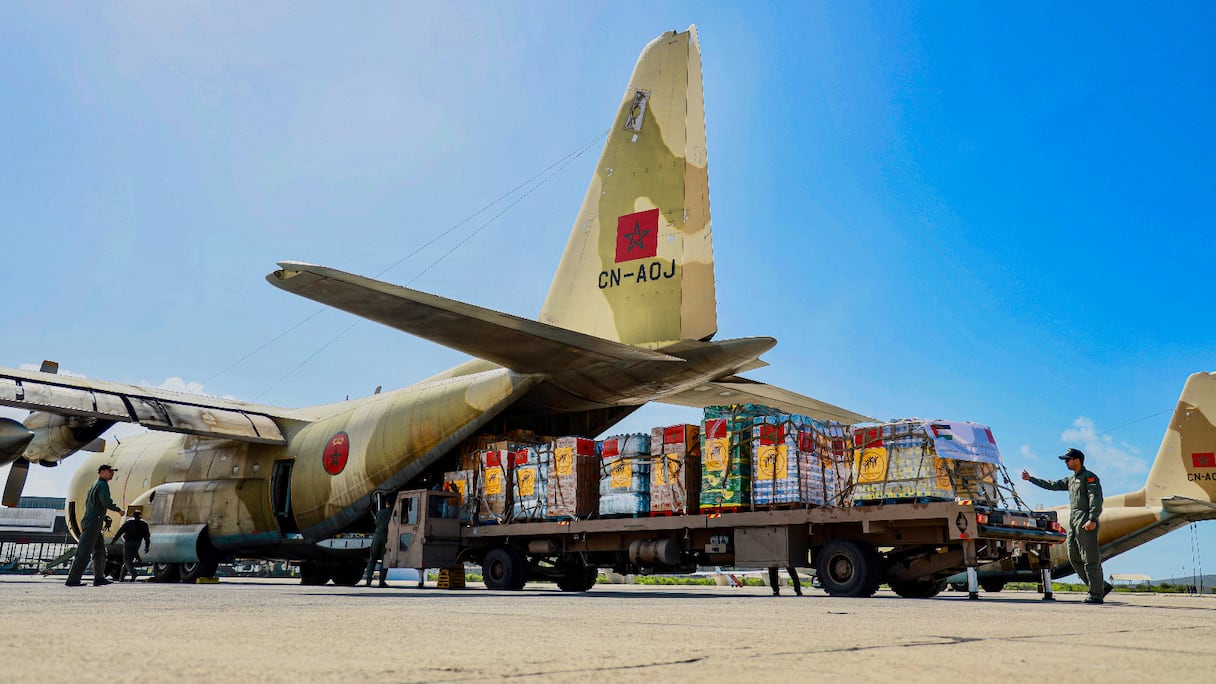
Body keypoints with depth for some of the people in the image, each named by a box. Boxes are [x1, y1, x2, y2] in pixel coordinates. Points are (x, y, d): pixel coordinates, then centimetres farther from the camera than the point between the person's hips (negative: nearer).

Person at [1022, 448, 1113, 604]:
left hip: (1086, 523, -9)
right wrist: (1031, 479, 31)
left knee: (1090, 559, -8)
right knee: (1074, 558, 7)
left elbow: (1096, 499, -15)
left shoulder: (1089, 477, -5)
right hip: (1073, 523, 9)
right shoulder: (1071, 479, 21)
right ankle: (1102, 586, 13)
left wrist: (1092, 519, -25)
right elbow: (1052, 485, 29)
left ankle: (1096, 594, -4)